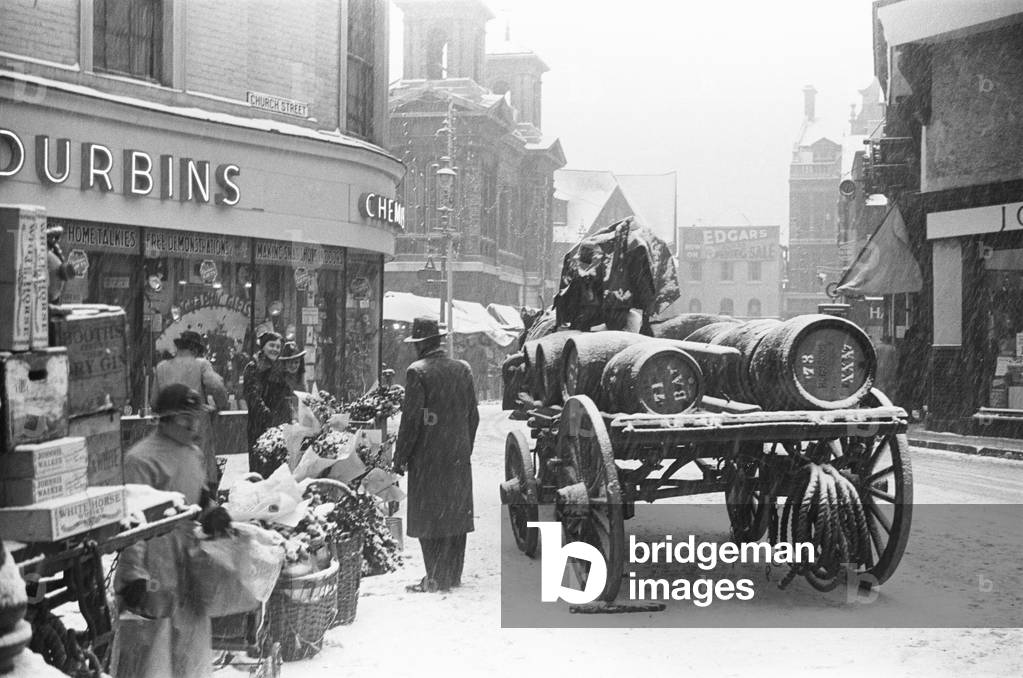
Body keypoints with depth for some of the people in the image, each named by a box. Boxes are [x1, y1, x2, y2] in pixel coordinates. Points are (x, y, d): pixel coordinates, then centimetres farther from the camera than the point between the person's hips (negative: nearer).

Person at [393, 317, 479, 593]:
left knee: (429, 516, 0)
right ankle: (453, 575, 19)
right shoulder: (463, 369, 7)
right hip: (458, 456, 6)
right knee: (456, 514, 12)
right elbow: (473, 415, 11)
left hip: (427, 456, -6)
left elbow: (411, 419, -12)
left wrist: (400, 456, -6)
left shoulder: (417, 371, -10)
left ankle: (436, 578, 1)